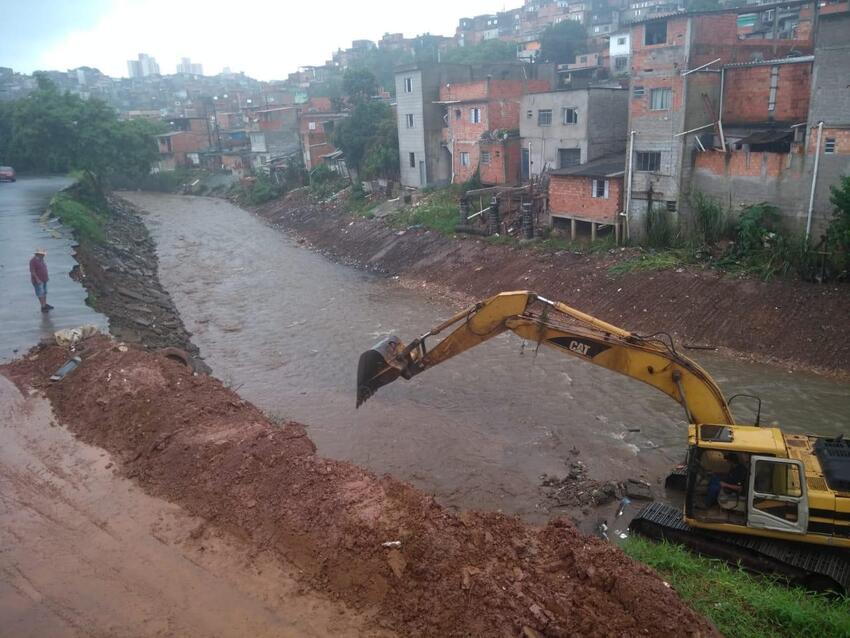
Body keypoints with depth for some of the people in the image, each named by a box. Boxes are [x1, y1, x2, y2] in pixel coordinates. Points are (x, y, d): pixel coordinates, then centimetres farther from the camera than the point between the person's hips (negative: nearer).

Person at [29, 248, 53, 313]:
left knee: (44, 292, 14)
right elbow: (32, 271, -21)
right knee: (40, 293, -6)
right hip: (38, 280, -9)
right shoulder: (33, 261, -17)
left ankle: (45, 304, 23)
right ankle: (43, 307, -5)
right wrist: (37, 279, -25)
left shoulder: (41, 259, 9)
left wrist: (47, 276, 15)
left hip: (44, 280, 9)